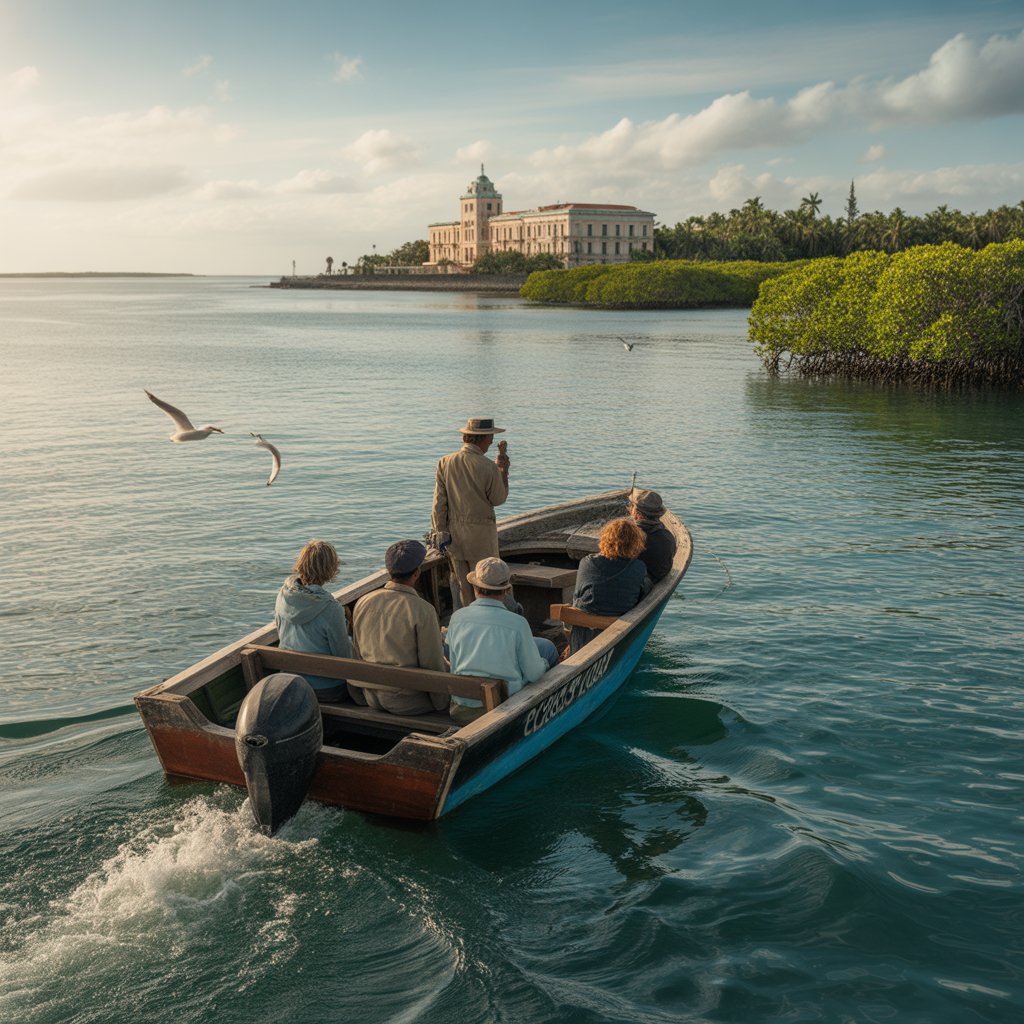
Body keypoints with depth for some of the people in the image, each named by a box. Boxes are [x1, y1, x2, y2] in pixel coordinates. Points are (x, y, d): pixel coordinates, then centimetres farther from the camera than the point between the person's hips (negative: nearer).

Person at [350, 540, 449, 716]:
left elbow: (358, 653, 9)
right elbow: (433, 664, -15)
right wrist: (442, 704, -1)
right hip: (406, 703, -6)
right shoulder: (423, 611, -20)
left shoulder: (363, 603, -2)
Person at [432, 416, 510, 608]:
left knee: (463, 584, 14)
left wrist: (440, 532, 4)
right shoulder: (488, 467, -16)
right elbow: (499, 499, -2)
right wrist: (504, 471, 9)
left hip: (453, 530, 5)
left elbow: (439, 502, -2)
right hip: (481, 532, -4)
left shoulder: (445, 463, -3)